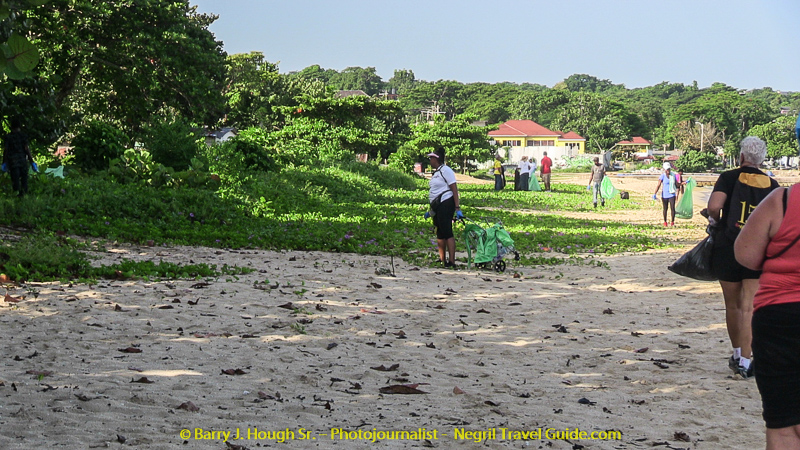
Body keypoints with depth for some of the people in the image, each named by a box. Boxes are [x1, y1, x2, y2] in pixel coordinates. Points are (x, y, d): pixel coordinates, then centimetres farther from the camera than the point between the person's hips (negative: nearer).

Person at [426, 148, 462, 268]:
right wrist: (430, 211, 28)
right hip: (438, 206, 10)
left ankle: (452, 262, -15)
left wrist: (457, 208, -21)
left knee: (447, 232, -13)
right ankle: (442, 260, 17)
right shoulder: (436, 172, 20)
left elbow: (454, 190, -14)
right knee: (439, 234, 11)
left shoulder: (445, 170, -9)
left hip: (446, 203, -10)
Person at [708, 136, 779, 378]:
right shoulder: (771, 184, 5)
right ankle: (746, 359, -13)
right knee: (749, 307, -3)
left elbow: (714, 206, -18)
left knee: (733, 305, 14)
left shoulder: (730, 178, -2)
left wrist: (714, 220, 3)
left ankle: (738, 353, 26)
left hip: (727, 247, -1)